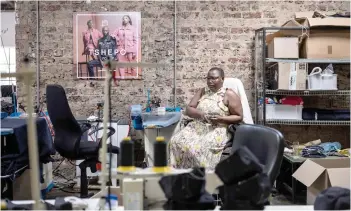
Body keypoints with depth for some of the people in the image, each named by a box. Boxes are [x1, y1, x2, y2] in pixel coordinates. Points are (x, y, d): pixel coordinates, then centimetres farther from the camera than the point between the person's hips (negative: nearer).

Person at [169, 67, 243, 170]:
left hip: (218, 130, -5)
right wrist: (200, 114, -12)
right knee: (176, 141, -21)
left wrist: (221, 119, -16)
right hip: (198, 127, 5)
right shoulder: (202, 92, 15)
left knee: (199, 149, -32)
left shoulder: (229, 95, 0)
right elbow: (188, 110, 9)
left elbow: (239, 117, -1)